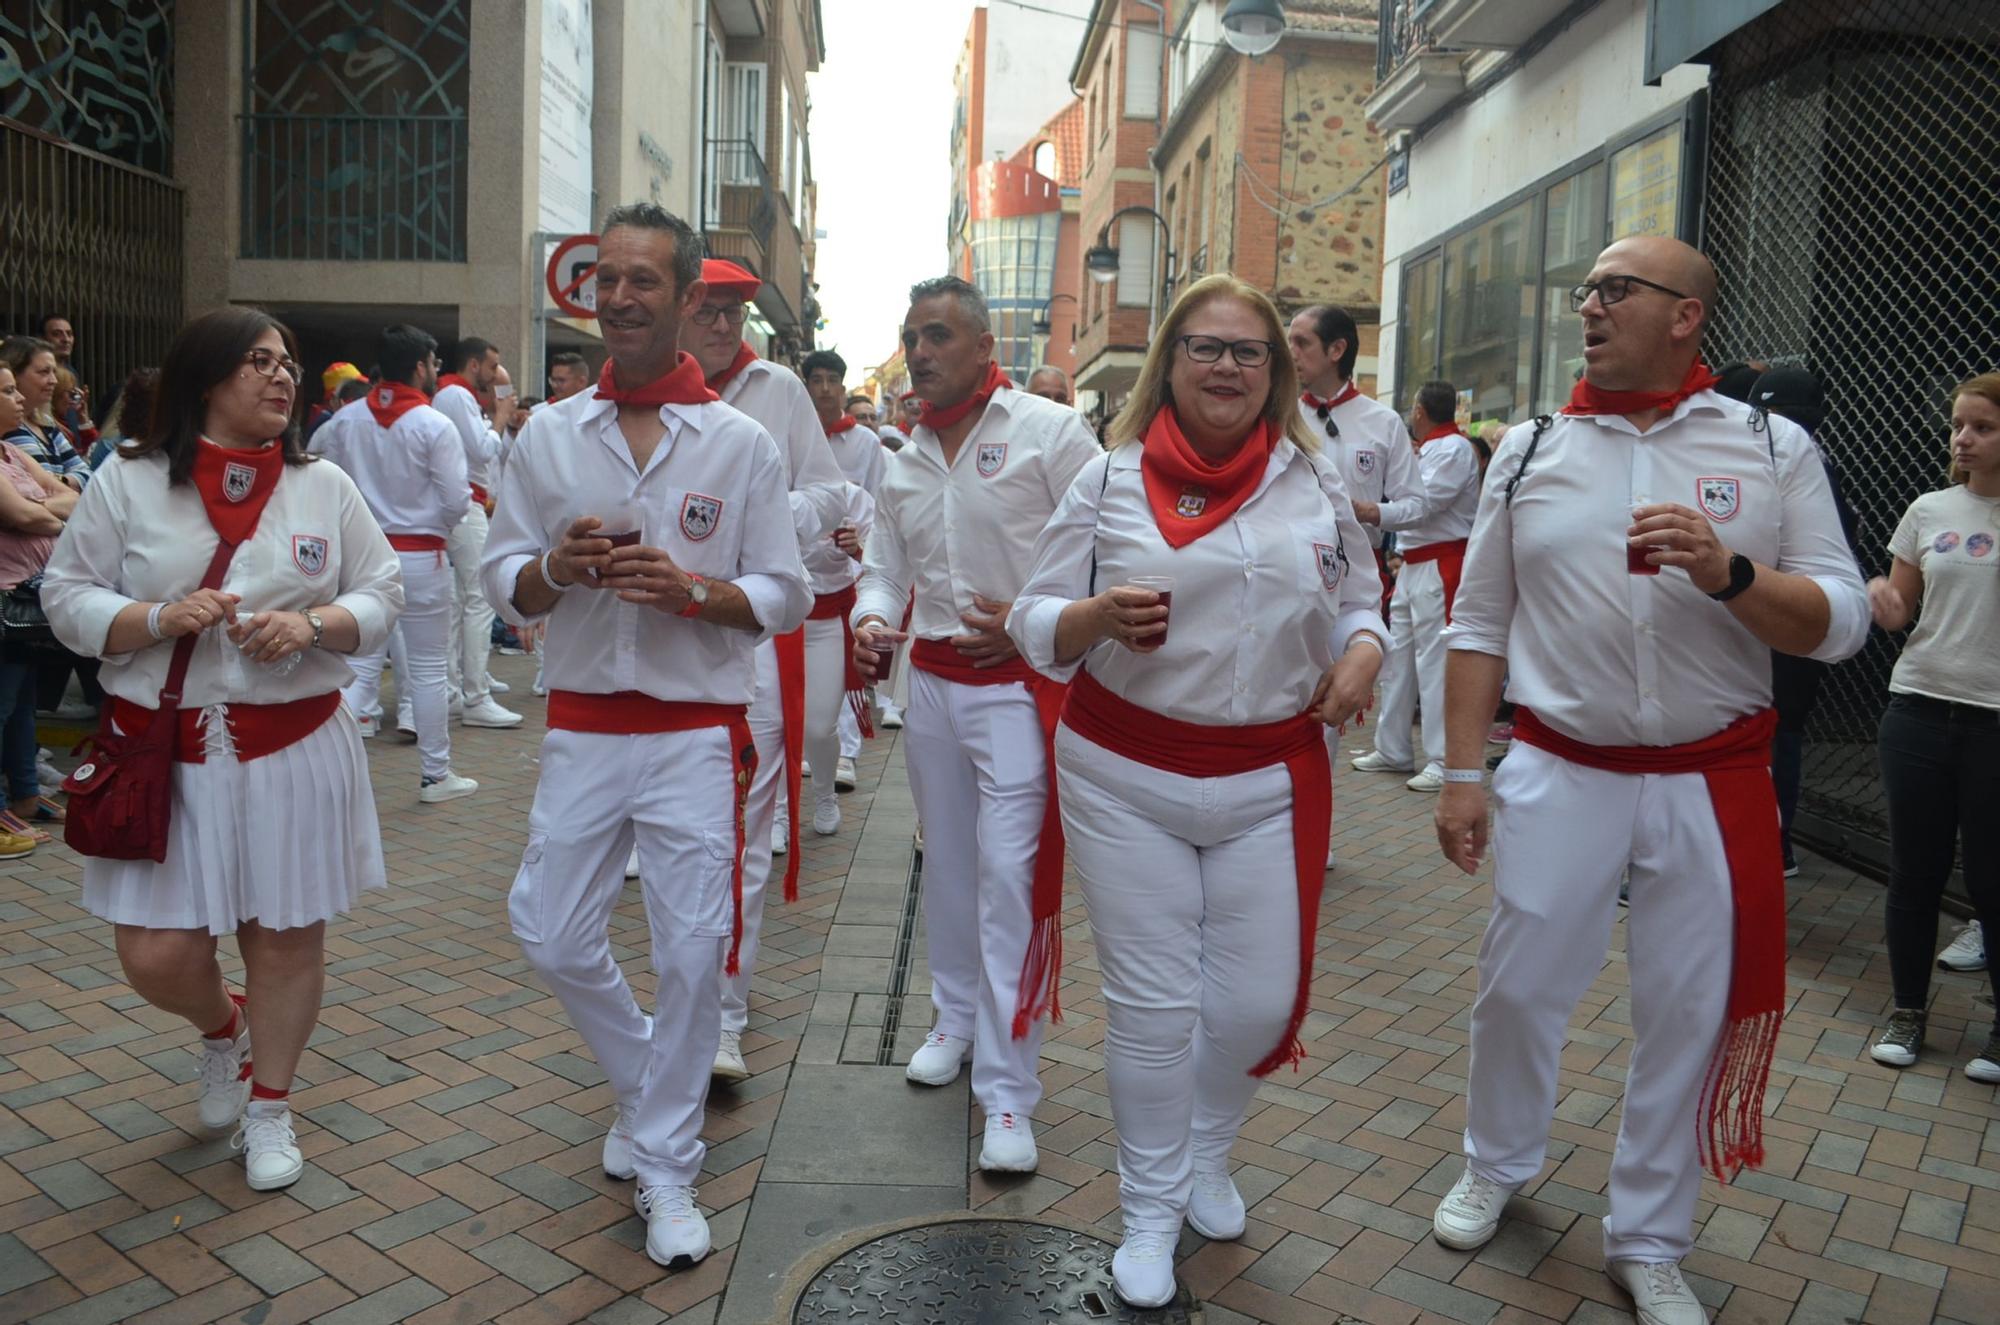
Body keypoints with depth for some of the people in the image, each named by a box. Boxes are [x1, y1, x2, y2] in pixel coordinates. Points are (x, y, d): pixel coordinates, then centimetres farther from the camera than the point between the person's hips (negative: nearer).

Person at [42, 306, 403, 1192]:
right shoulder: (127, 480, -1)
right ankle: (223, 1028, 38)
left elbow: (380, 596, 4)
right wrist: (161, 618, -17)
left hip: (294, 748, 1)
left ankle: (269, 1109, 30)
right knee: (156, 956, 1)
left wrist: (311, 625, -16)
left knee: (287, 939, 8)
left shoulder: (325, 486, 3)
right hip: (164, 752, 0)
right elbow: (67, 598, 1)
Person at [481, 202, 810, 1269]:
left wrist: (691, 590, -19)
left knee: (692, 958, 2)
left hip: (697, 735, -2)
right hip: (582, 729, 3)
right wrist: (558, 568, -15)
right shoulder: (547, 435, 5)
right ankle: (647, 1082, 39)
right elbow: (503, 581, 7)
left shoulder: (742, 443, -2)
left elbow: (784, 597, -1)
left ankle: (665, 1164, 23)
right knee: (554, 939, 10)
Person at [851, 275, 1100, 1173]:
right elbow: (886, 565, 15)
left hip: (1021, 683, -6)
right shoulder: (905, 463, 11)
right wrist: (871, 617, -6)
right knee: (947, 862, 18)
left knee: (1012, 878, -9)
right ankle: (958, 1017, 38)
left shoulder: (1049, 431, -8)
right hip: (931, 680, 7)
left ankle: (1007, 1090, 0)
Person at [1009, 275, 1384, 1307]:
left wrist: (1363, 653, -9)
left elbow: (1358, 602, 14)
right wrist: (1101, 616, -22)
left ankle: (1205, 1152, 40)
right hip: (1126, 778, -2)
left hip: (1271, 779, 2)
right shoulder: (1109, 480, -2)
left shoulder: (1316, 482, 5)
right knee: (1150, 1007, 4)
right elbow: (1035, 626, -1)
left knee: (1259, 1000, 7)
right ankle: (1150, 1212, 27)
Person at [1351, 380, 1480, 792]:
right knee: (1399, 657, 12)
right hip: (1412, 565, 10)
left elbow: (1424, 505, -22)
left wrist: (1376, 513, -32)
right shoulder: (1427, 450, 21)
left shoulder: (1454, 449, -11)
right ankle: (1392, 750, 20)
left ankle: (1443, 760, -8)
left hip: (1440, 567, -10)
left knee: (1435, 660, -11)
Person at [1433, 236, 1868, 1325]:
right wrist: (1462, 773, -1)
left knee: (1687, 1013, 9)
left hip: (1714, 785, 0)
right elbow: (1479, 623, 4)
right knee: (1518, 987, 8)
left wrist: (1728, 572, -22)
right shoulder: (1531, 448, 3)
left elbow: (1840, 623, -3)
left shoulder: (1774, 449, 0)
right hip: (1561, 774, 1)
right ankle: (1498, 1165, 37)